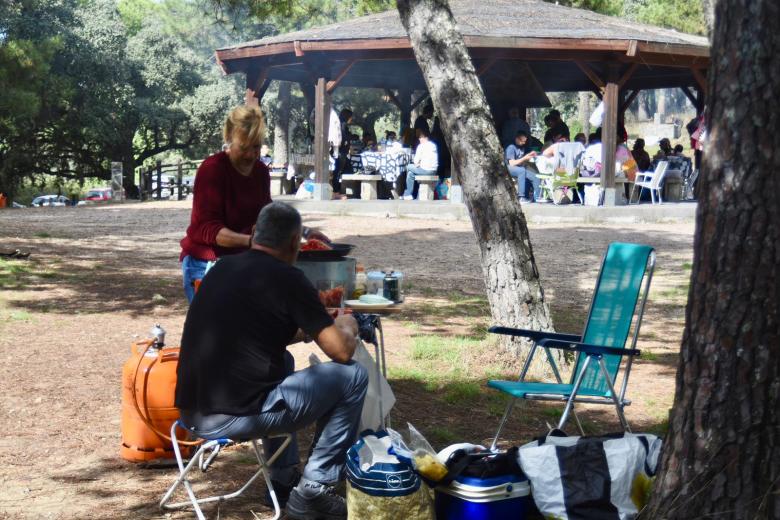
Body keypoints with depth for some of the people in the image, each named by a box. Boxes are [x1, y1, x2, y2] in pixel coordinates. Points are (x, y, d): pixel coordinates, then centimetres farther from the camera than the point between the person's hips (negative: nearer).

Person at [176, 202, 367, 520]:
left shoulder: (222, 268, 14)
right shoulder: (287, 279, -7)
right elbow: (342, 351, -3)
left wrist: (301, 330, 36)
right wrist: (346, 328, 19)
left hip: (192, 414, 8)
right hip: (236, 417, -8)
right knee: (353, 377, 6)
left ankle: (283, 481, 35)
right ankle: (313, 491, 11)